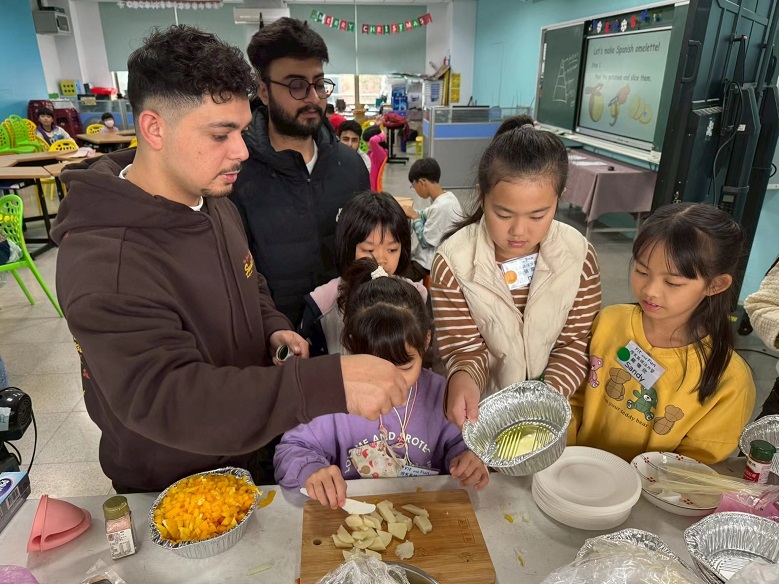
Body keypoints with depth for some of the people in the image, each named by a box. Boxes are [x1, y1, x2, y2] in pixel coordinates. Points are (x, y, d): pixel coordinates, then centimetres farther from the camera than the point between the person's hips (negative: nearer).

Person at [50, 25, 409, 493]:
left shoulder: (214, 201, -4)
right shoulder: (104, 265, -32)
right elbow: (167, 399, -41)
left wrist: (274, 329, -9)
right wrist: (332, 385, -50)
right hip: (173, 493, -6)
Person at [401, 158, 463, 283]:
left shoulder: (441, 207, -27)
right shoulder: (448, 196, 0)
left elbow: (425, 241, -20)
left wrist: (414, 217, -8)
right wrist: (412, 212, 2)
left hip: (427, 264, -9)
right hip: (431, 256, 9)